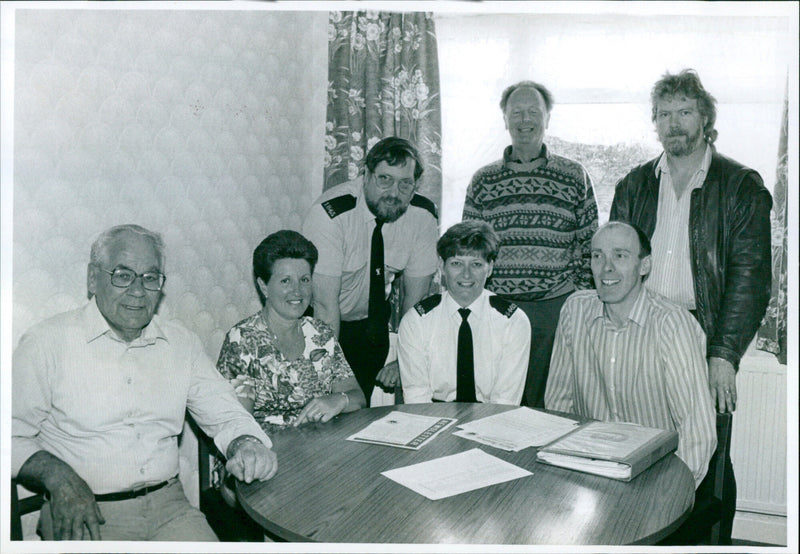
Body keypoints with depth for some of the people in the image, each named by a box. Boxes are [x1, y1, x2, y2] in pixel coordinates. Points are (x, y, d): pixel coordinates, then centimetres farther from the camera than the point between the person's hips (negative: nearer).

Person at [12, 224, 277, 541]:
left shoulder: (181, 343, 9)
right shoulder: (48, 343, -3)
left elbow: (224, 414, 11)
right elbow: (13, 434, 0)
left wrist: (245, 445, -12)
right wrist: (58, 478, -17)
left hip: (167, 505, 3)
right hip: (87, 514, -2)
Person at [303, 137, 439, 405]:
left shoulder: (423, 215, -14)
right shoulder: (330, 213, -27)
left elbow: (416, 297, -7)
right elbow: (326, 304, -27)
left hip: (370, 320, 4)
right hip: (315, 321, -3)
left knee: (361, 403, 3)